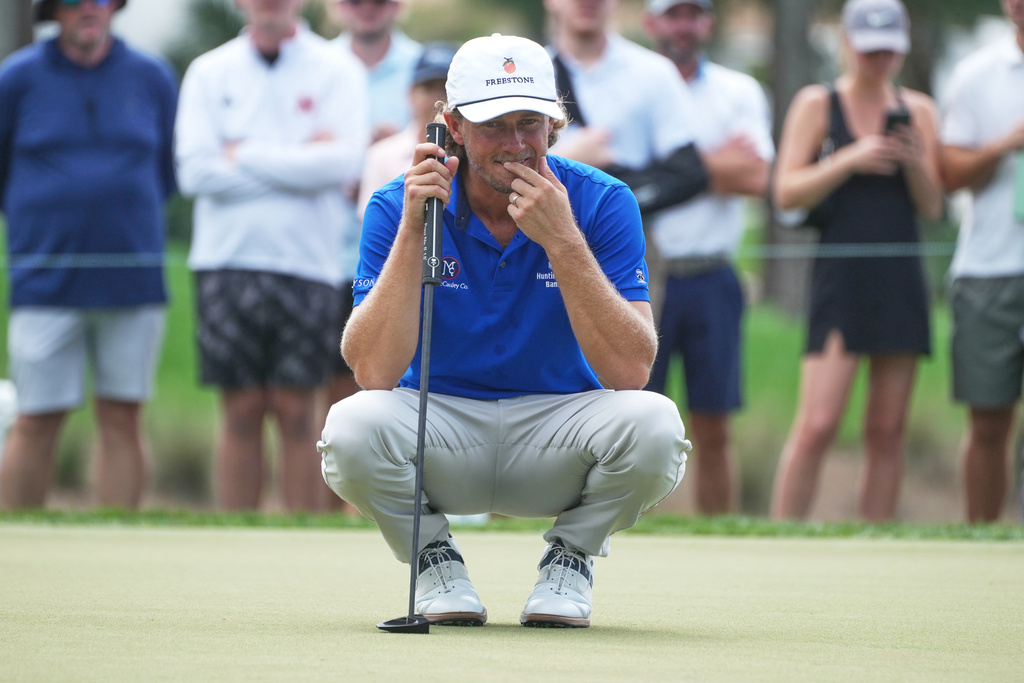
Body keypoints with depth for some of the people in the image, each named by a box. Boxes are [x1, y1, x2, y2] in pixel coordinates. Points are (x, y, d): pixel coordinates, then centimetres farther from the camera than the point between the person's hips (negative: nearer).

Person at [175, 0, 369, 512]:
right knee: (241, 411, 1)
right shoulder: (209, 73, 8)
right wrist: (298, 164, -6)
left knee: (295, 411, -1)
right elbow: (195, 170, -4)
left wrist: (246, 155, -5)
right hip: (227, 259, 1)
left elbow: (342, 162, -9)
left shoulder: (336, 71, 5)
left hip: (307, 264, -1)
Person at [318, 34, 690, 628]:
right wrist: (412, 228, -26)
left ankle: (570, 558, 1)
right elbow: (374, 372, -20)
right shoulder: (397, 207, -9)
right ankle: (435, 560, 0)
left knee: (652, 423, -32)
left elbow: (631, 371, -21)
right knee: (353, 426, -33)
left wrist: (563, 242, -29)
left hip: (558, 435, 0)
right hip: (440, 436, 0)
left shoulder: (602, 204, -10)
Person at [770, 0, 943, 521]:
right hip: (839, 277, -4)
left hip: (900, 281, 4)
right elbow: (787, 192, -5)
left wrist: (915, 162, -8)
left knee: (887, 429, 3)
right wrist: (850, 160, -16)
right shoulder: (816, 105, 3)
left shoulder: (917, 111, 12)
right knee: (817, 425, -13)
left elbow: (932, 208, 10)